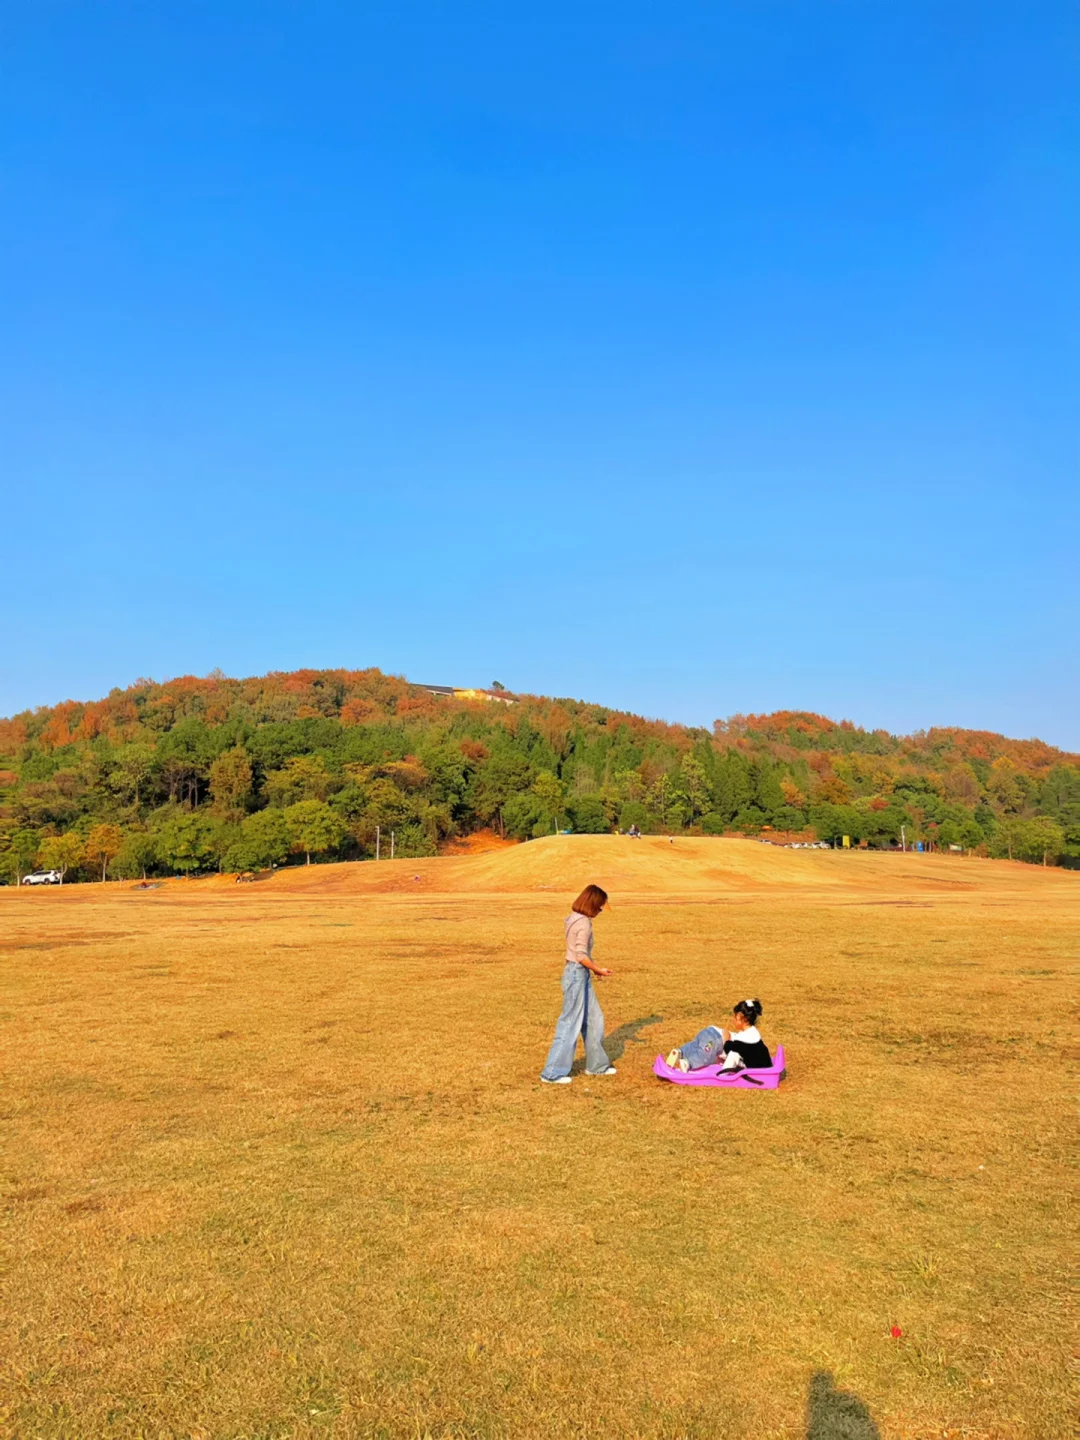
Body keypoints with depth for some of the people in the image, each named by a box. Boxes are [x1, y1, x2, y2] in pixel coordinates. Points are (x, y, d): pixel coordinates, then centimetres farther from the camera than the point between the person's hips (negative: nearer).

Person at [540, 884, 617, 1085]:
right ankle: (553, 1073, 4)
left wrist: (594, 967, 7)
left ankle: (597, 1064, 31)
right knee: (571, 1023, -3)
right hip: (577, 974, -10)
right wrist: (598, 969, -9)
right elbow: (581, 955, -21)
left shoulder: (576, 919, 11)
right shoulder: (584, 923, -19)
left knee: (594, 1019, 18)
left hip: (581, 974, 10)